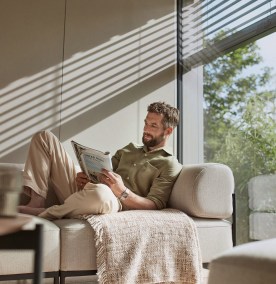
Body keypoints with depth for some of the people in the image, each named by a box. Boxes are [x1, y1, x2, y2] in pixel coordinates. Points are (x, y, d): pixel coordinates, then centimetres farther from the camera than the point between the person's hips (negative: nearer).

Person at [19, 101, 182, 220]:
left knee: (100, 193, -47)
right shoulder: (129, 149, 25)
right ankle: (37, 202, -12)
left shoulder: (170, 166, 3)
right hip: (83, 192, 7)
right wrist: (84, 177, -2)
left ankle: (42, 214, -18)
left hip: (112, 204, -7)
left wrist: (122, 192, -23)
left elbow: (155, 205, -8)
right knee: (44, 137, 5)